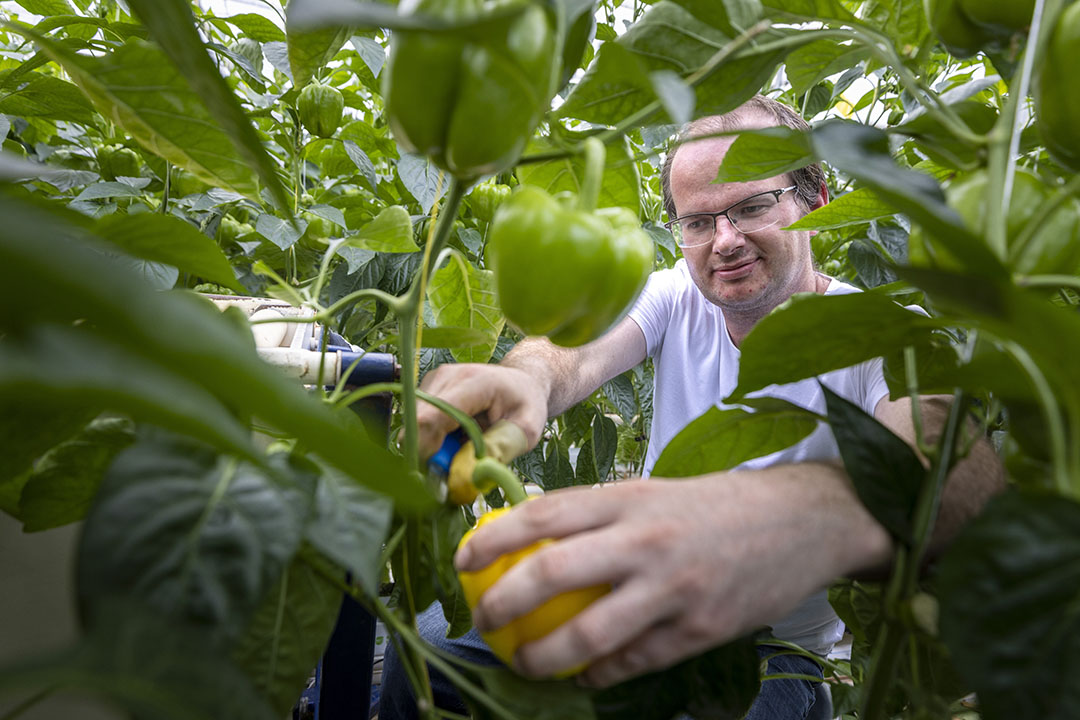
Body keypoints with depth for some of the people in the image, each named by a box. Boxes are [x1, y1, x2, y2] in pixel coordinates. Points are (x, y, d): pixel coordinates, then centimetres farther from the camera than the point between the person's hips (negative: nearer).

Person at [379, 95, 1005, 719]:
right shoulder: (678, 296, -3)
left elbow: (962, 468, -38)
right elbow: (580, 353, -21)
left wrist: (833, 510, -62)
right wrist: (528, 380, -46)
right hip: (643, 600, 4)